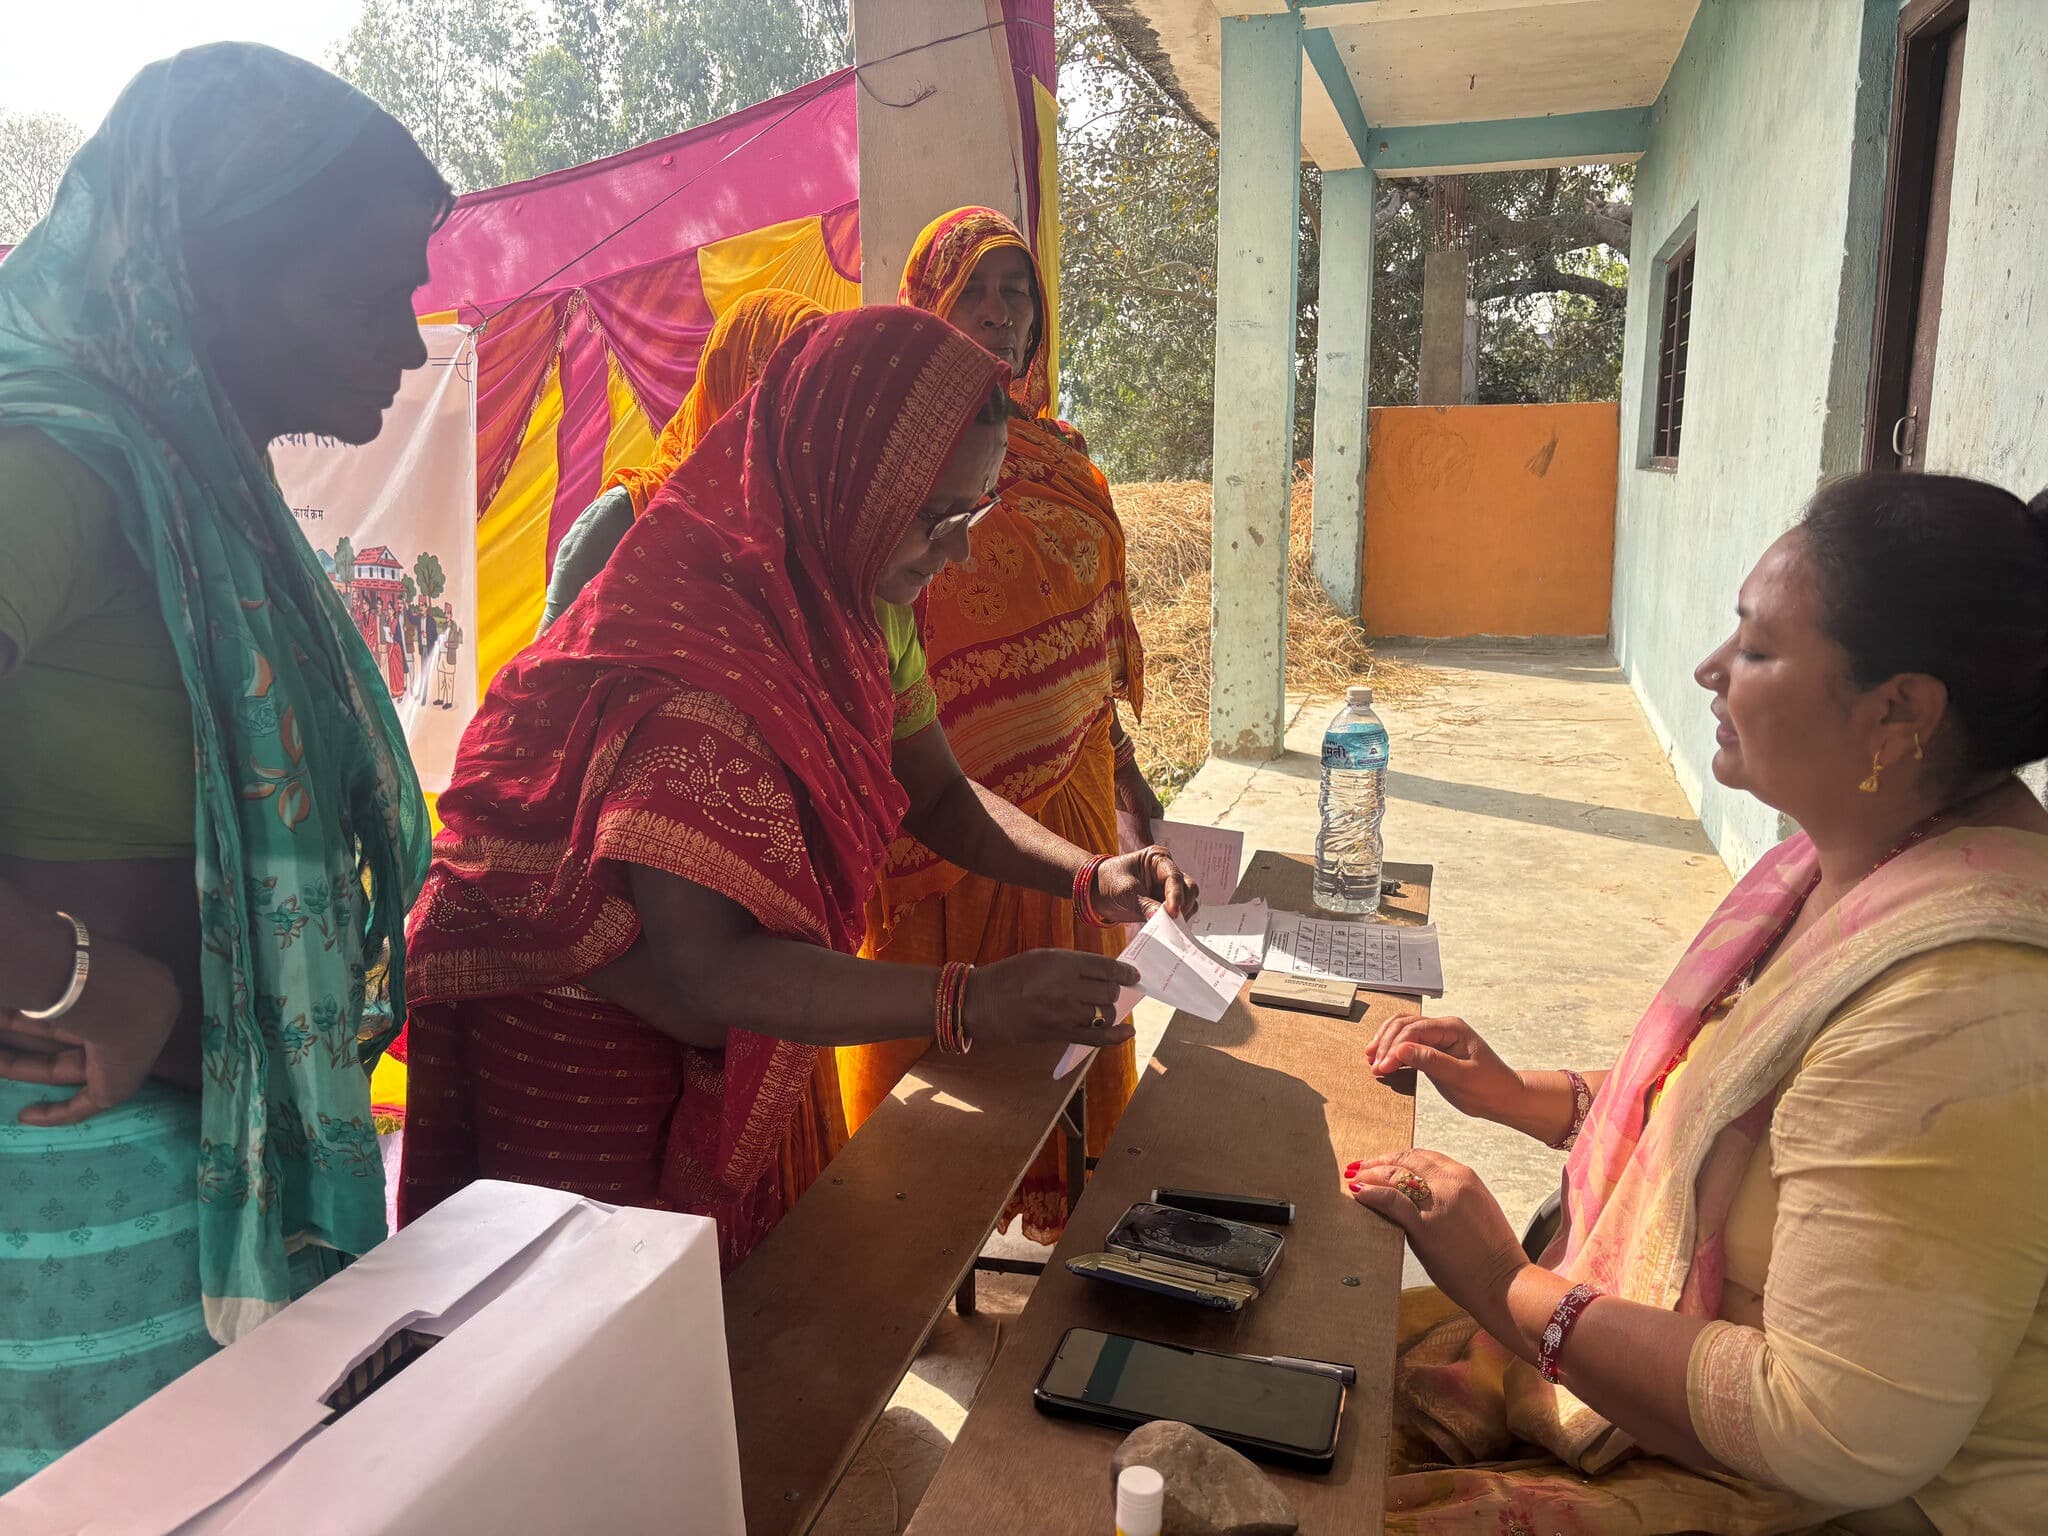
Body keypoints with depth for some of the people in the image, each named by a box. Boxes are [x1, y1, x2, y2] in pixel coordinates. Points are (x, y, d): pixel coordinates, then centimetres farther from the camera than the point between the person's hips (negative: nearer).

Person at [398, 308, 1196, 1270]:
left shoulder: (857, 600, -4)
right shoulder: (694, 654, -32)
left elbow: (936, 793, 6)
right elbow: (700, 969, -35)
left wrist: (1089, 877, -10)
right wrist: (973, 1003, -39)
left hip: (731, 1047, 8)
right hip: (586, 1054, -8)